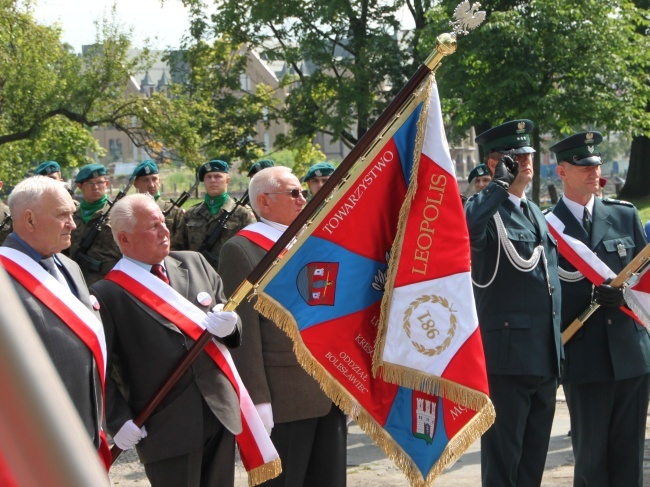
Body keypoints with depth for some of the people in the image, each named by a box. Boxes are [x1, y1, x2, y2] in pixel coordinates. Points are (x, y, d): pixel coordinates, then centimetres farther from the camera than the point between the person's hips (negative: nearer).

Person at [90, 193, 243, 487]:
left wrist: (229, 324, -9)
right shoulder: (106, 295, -7)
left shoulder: (195, 264, 9)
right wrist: (118, 420, -15)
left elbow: (228, 314, 14)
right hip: (165, 429, -5)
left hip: (220, 414, 6)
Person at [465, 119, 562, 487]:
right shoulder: (485, 209, -7)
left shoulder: (536, 213, 18)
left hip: (545, 359, 8)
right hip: (507, 356, -8)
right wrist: (502, 184, -30)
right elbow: (467, 228, -34)